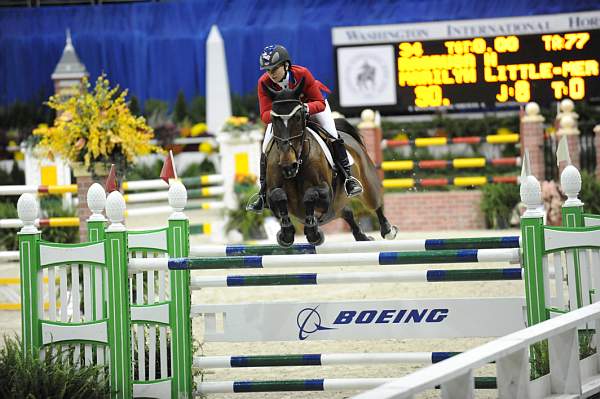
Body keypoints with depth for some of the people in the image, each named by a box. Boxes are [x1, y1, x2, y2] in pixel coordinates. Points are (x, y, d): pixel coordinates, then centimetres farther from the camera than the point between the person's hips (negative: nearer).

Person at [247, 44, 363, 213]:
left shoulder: (302, 74, -37)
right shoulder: (264, 83, -31)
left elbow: (320, 103, -30)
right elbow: (265, 115, -31)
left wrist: (306, 108, -52)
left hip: (311, 101, -2)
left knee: (333, 136, -19)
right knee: (266, 147, -9)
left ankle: (348, 178, -4)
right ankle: (263, 194, 3)